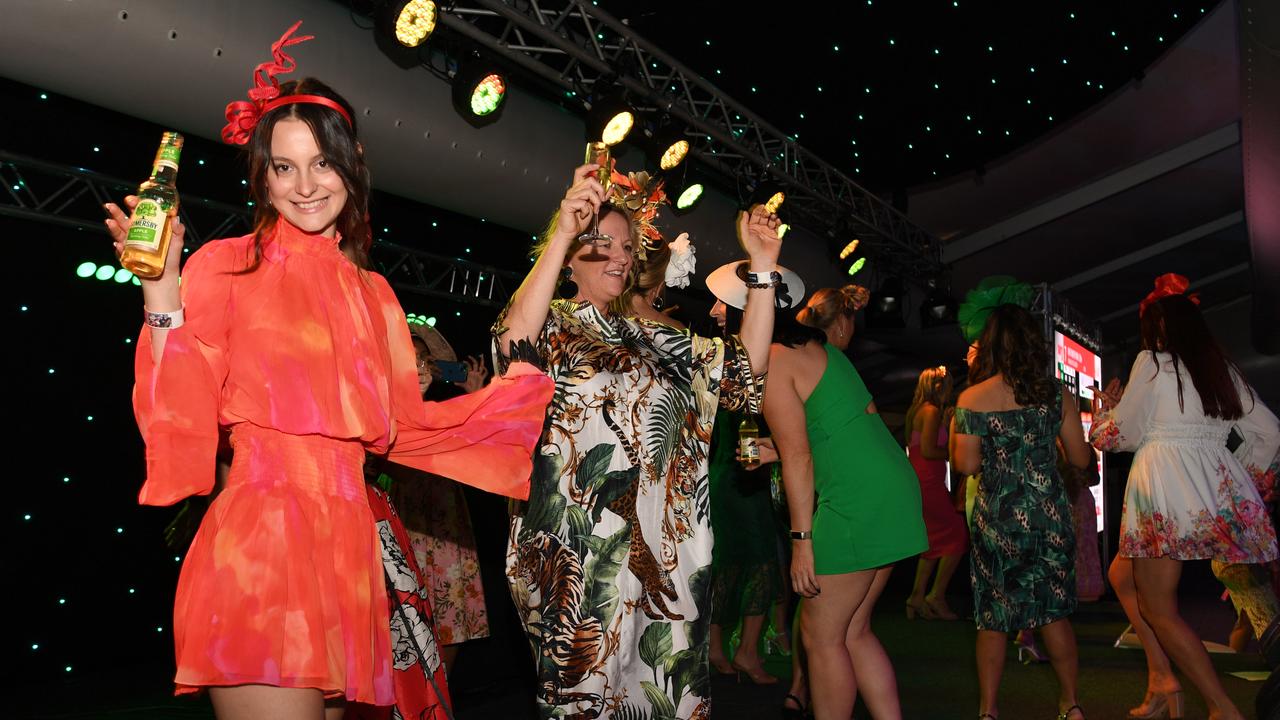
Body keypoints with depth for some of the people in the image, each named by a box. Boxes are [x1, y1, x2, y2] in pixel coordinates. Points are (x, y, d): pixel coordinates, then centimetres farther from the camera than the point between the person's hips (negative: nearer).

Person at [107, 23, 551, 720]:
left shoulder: (371, 291, 15)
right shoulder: (227, 264, 1)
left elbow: (403, 425, 15)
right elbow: (182, 418, -5)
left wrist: (524, 387, 17)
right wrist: (162, 291, -14)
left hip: (349, 537, 5)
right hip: (260, 535, -5)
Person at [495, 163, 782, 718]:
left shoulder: (651, 339, 16)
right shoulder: (552, 325, -1)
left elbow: (746, 369, 10)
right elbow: (513, 344, -26)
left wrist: (763, 269, 3)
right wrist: (561, 233, -32)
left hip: (667, 550, 6)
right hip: (582, 551, -5)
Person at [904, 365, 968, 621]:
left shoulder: (916, 411, 17)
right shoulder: (932, 411, -12)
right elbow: (929, 450, -20)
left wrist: (946, 423, 16)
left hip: (919, 482, 10)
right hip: (928, 483, -10)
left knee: (935, 540, 17)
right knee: (957, 535, -1)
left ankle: (918, 596, 16)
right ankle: (937, 594, 1)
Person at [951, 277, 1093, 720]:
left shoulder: (972, 398, -9)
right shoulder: (1056, 394, -1)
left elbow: (966, 465, -8)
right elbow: (1081, 458, 3)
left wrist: (954, 429, 9)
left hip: (999, 516, -2)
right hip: (1049, 513, 3)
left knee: (993, 617, 8)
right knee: (1054, 610, 16)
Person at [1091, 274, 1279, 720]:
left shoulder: (1153, 361, -3)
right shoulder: (1221, 369, 15)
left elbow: (1124, 434, -1)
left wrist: (1105, 407, 18)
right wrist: (1244, 480, 26)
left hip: (1166, 486, -7)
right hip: (1216, 485, 7)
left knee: (1158, 608, 1)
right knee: (1122, 576, 21)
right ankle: (1161, 678, 14)